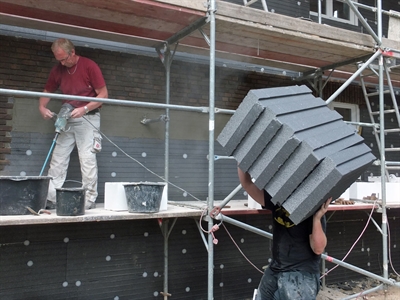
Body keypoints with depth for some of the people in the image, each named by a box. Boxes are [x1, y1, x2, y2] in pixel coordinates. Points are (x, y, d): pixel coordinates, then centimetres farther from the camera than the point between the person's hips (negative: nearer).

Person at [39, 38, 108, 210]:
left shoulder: (89, 66, -10)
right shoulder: (57, 70, 6)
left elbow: (104, 94, -11)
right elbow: (47, 91, 18)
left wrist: (84, 109, -22)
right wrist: (42, 107, -2)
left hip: (87, 118, -5)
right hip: (67, 118, 5)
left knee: (87, 159, -7)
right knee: (57, 159, 2)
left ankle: (90, 199, 0)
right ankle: (51, 198, 6)